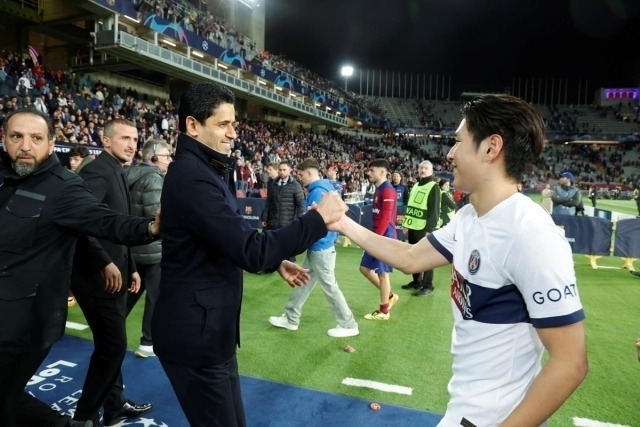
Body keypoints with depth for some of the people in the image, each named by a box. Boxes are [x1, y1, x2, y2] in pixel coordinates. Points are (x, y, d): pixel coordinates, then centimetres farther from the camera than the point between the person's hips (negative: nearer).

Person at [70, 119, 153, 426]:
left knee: (111, 344, 18)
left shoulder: (118, 173, 14)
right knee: (112, 345, -1)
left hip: (115, 274, 9)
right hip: (99, 275, -9)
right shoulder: (97, 171, -15)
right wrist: (105, 264, -24)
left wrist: (130, 267, 14)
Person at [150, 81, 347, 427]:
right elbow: (250, 250, -28)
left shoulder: (206, 169, 11)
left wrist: (276, 262, 8)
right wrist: (317, 218, -22)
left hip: (209, 327, 10)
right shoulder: (191, 176, -23)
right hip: (194, 332, -10)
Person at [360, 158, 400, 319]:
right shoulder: (378, 190, 14)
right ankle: (390, 296, 26)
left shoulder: (388, 191, -16)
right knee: (365, 268, 13)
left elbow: (385, 219, -22)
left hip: (384, 237, -10)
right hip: (377, 236, 10)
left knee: (382, 272, 0)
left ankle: (383, 311, 14)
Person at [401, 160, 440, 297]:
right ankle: (416, 281, 27)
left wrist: (430, 228, -18)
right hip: (413, 226, 8)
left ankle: (428, 286, 7)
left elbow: (434, 210, -13)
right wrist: (406, 223, 15)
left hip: (425, 228, -8)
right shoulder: (415, 186, 17)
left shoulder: (434, 187, -7)